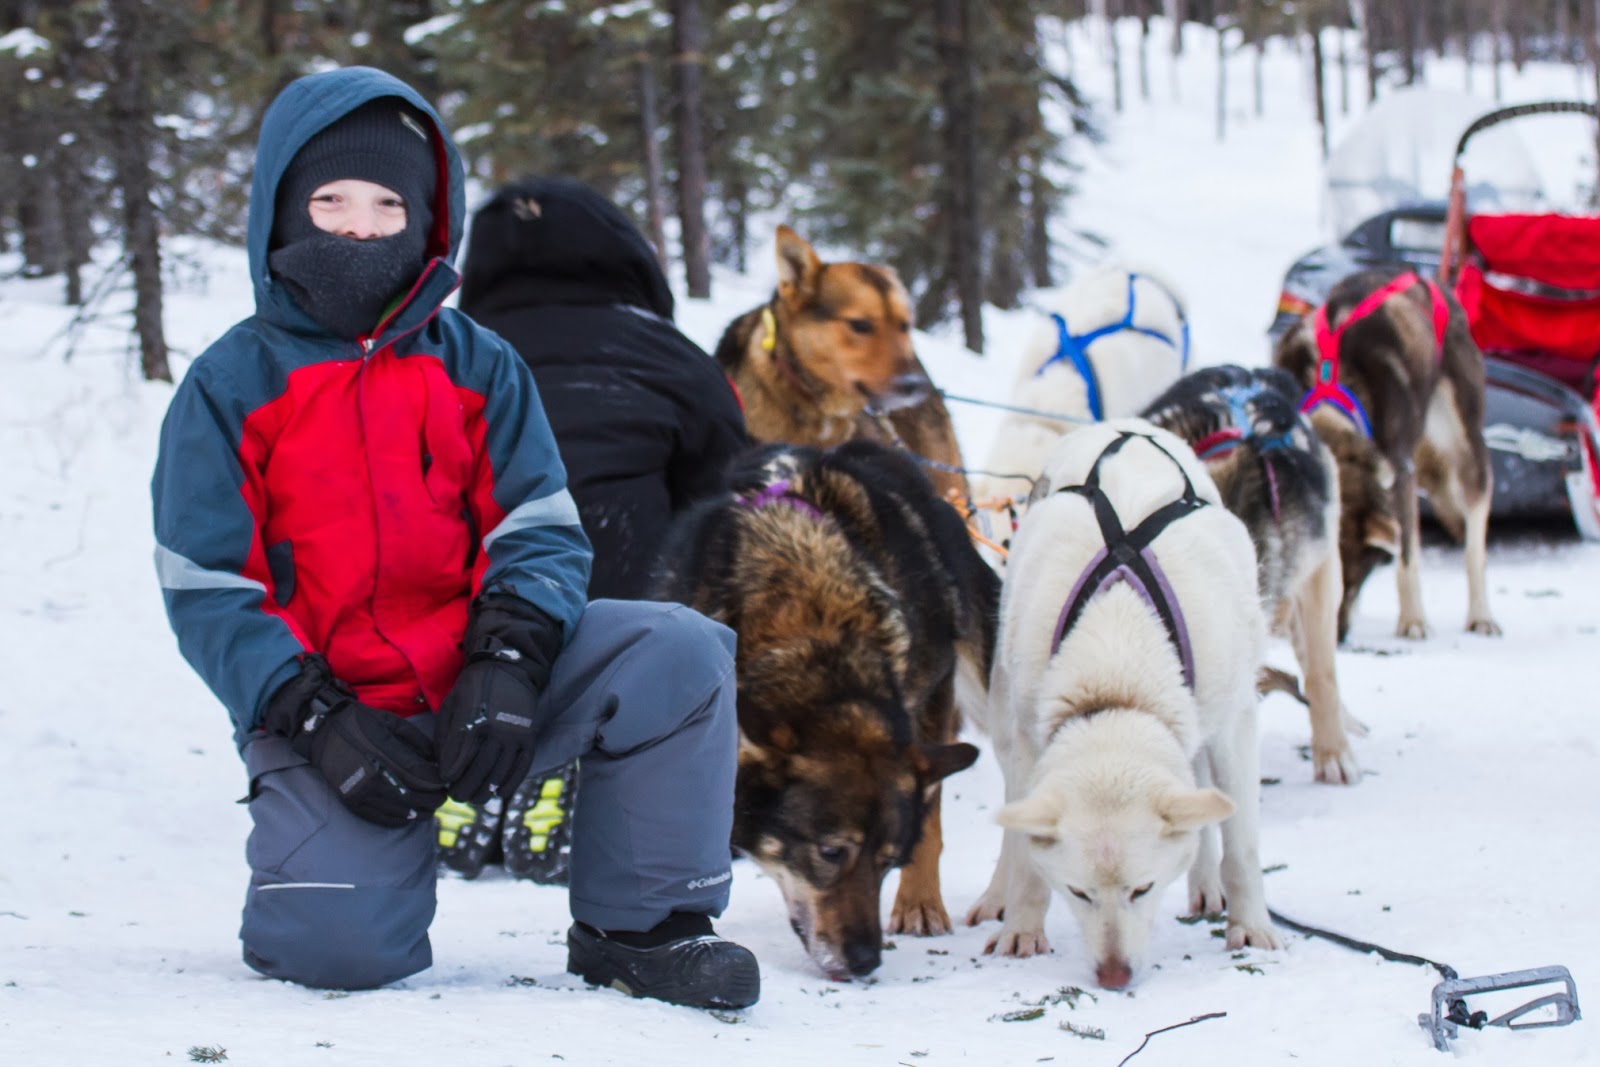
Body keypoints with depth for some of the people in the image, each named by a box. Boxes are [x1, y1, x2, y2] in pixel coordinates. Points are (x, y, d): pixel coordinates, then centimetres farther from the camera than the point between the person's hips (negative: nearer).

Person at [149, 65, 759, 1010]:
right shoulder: (231, 386, 2)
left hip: (479, 686, 3)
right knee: (342, 942, -26)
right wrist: (317, 720, -17)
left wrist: (507, 664, -18)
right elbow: (208, 591, -3)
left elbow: (541, 532, 2)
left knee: (680, 656, -21)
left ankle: (639, 927, -5)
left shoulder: (477, 366, 9)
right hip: (328, 705, -3)